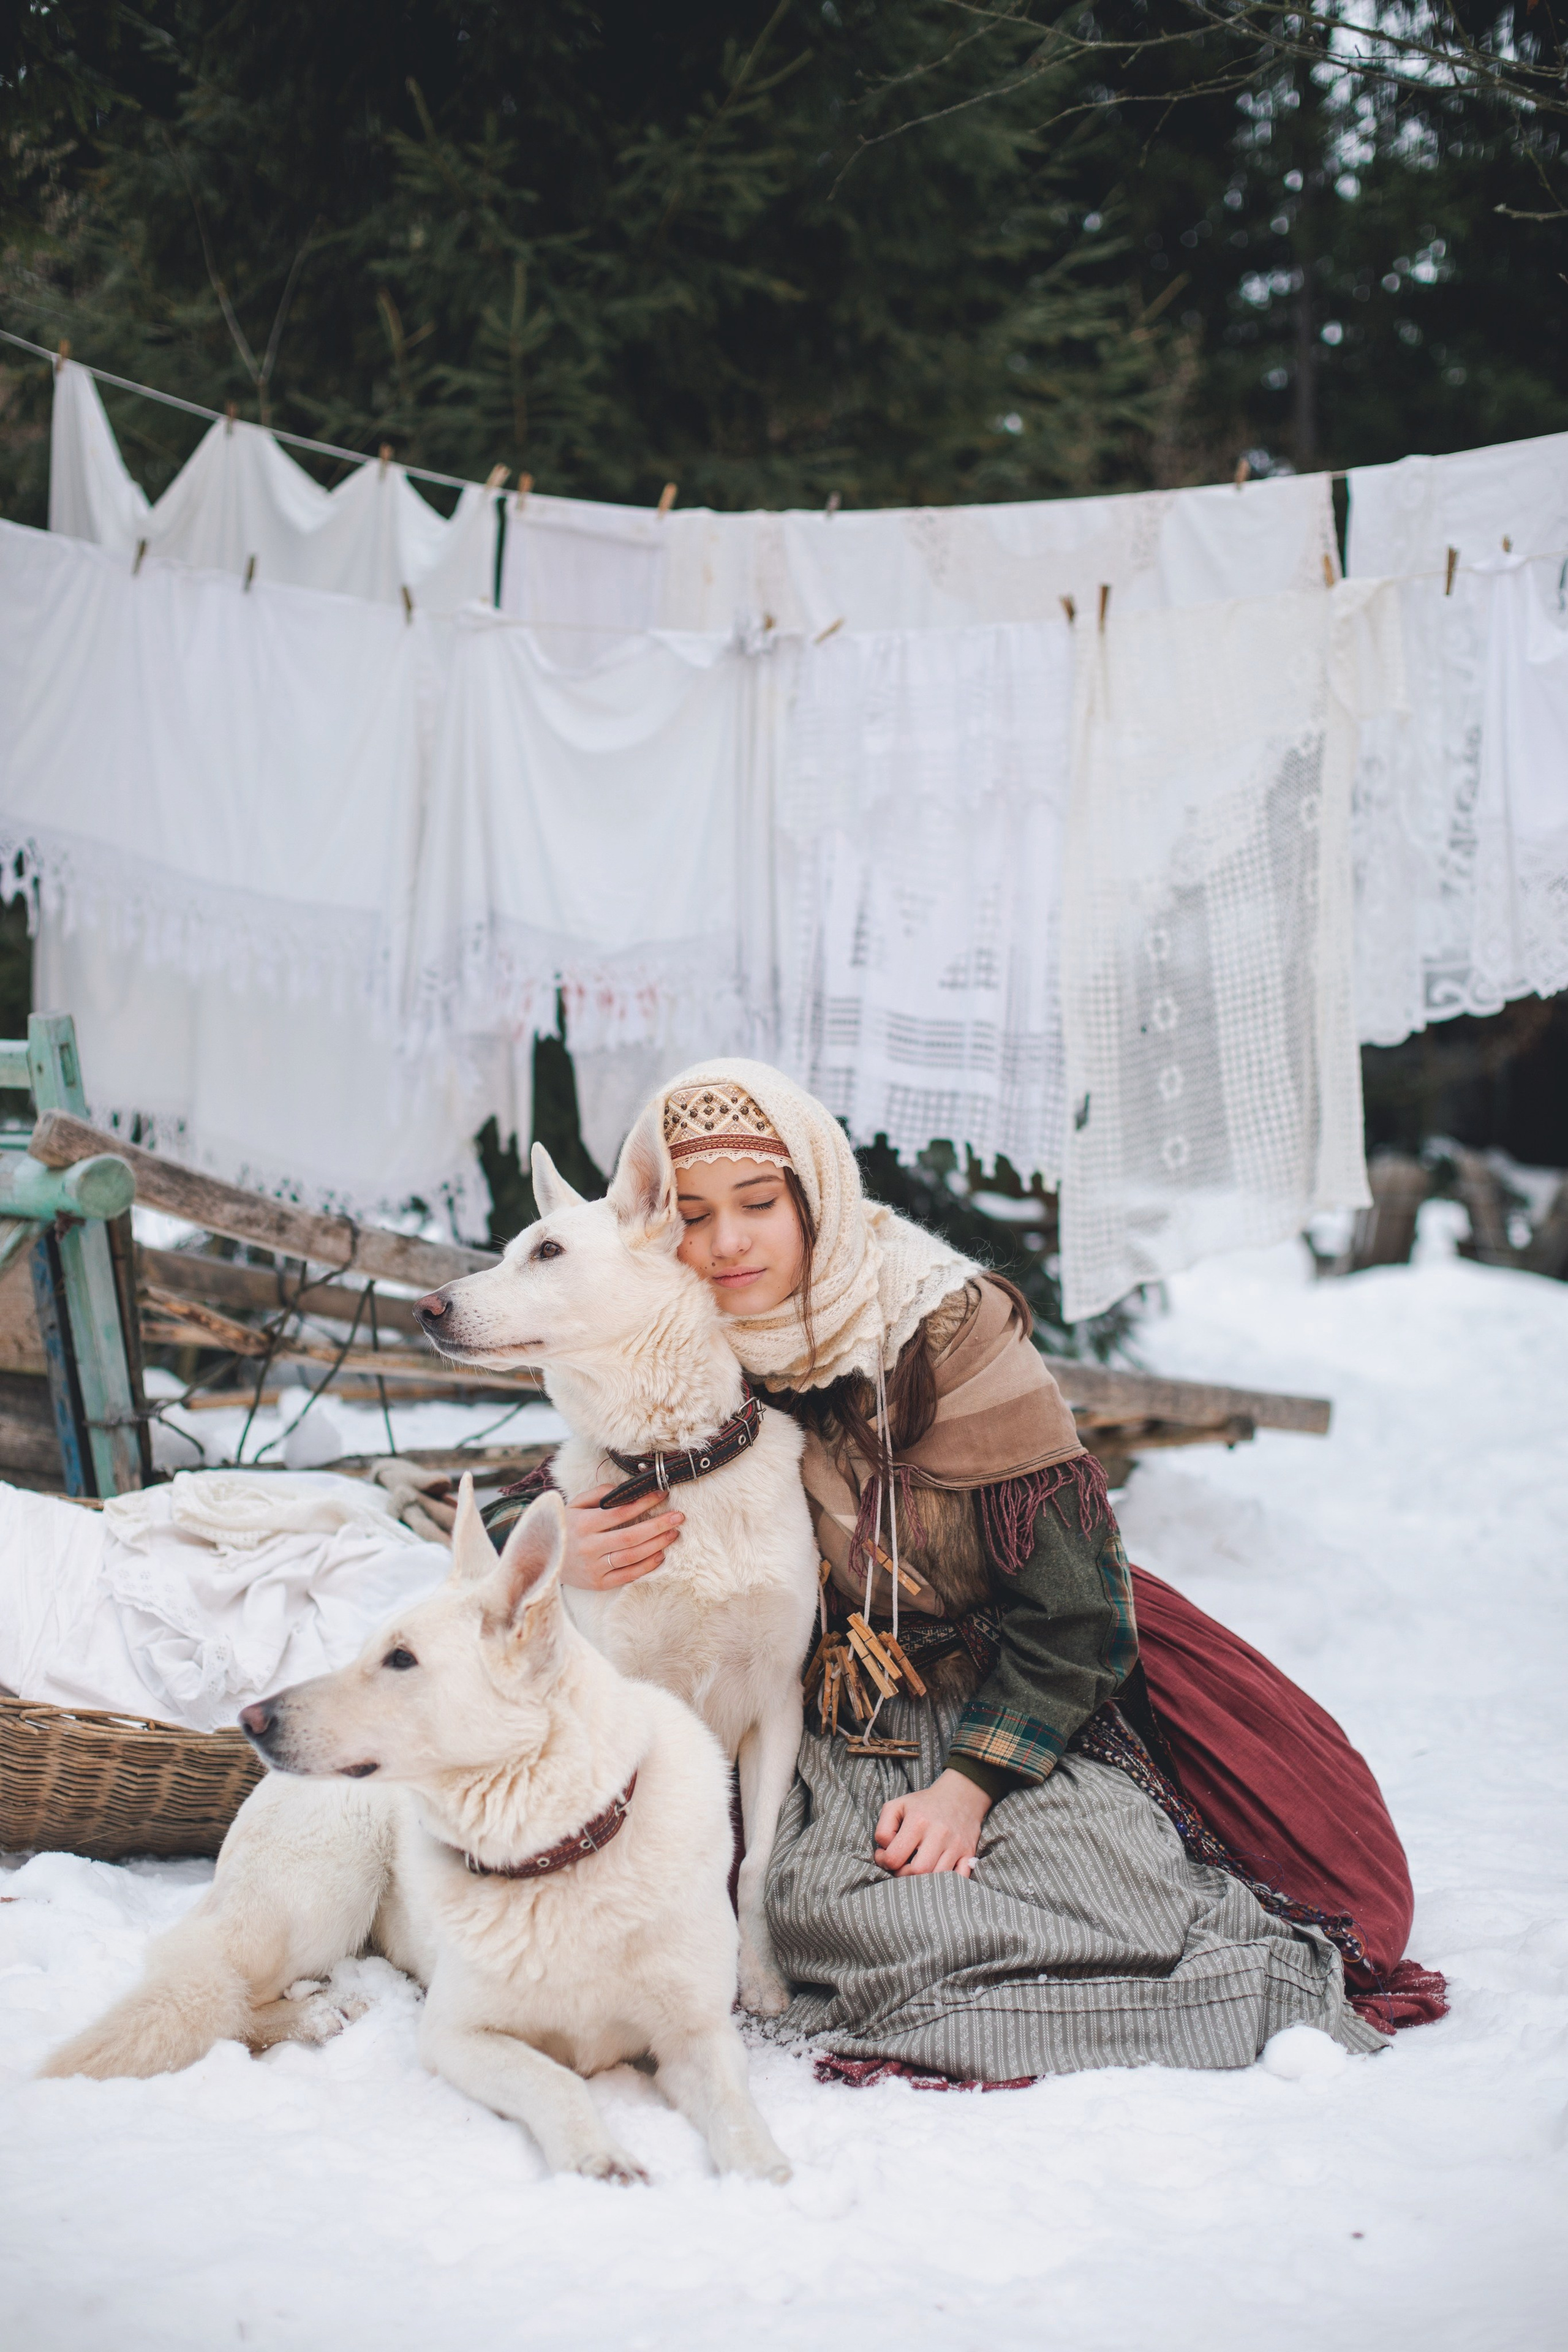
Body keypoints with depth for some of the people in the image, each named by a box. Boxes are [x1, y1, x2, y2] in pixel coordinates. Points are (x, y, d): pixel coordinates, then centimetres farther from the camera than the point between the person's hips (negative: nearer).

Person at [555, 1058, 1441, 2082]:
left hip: (1010, 1705, -3)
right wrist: (561, 1555, -19)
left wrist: (970, 1781, -20)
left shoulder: (950, 1328, -12)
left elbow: (1069, 1598, -11)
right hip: (837, 1743, 3)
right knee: (847, 1915, -27)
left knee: (1103, 1897, -30)